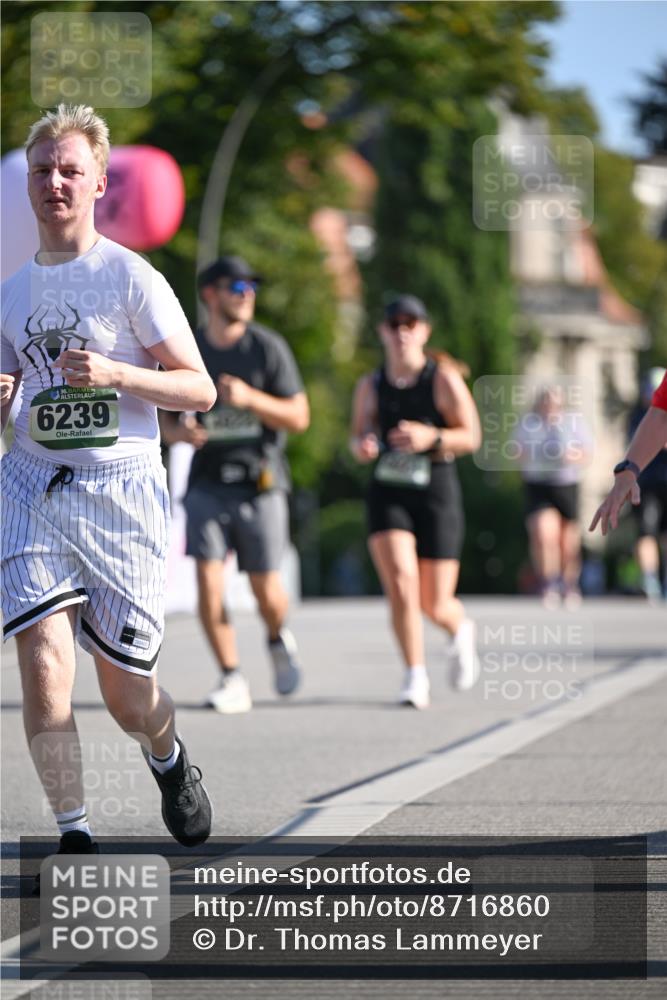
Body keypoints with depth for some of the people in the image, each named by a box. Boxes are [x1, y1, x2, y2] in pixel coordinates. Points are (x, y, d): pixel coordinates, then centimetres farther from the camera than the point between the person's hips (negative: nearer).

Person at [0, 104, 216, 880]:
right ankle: (73, 832, -8)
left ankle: (168, 759, 38)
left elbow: (199, 389, -3)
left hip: (122, 488, -3)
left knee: (125, 693, 3)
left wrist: (114, 373, -18)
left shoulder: (130, 278, -2)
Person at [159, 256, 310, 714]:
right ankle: (232, 680, -1)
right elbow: (167, 420, 13)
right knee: (209, 581, -11)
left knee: (267, 593, 1)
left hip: (260, 483, -2)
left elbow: (299, 417, -5)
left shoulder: (268, 347, -4)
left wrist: (250, 398, -21)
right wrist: (180, 431, -11)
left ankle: (279, 638, 35)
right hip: (208, 482, 2)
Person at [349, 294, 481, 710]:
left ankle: (462, 630, 39)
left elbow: (472, 437, -5)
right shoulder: (371, 386, 5)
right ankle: (416, 676, -9)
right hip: (387, 493, 2)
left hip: (436, 492, -2)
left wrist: (430, 437, -22)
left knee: (435, 604, 2)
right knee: (400, 583, -19)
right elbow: (359, 434, 18)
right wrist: (362, 446, -6)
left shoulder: (443, 378, -4)